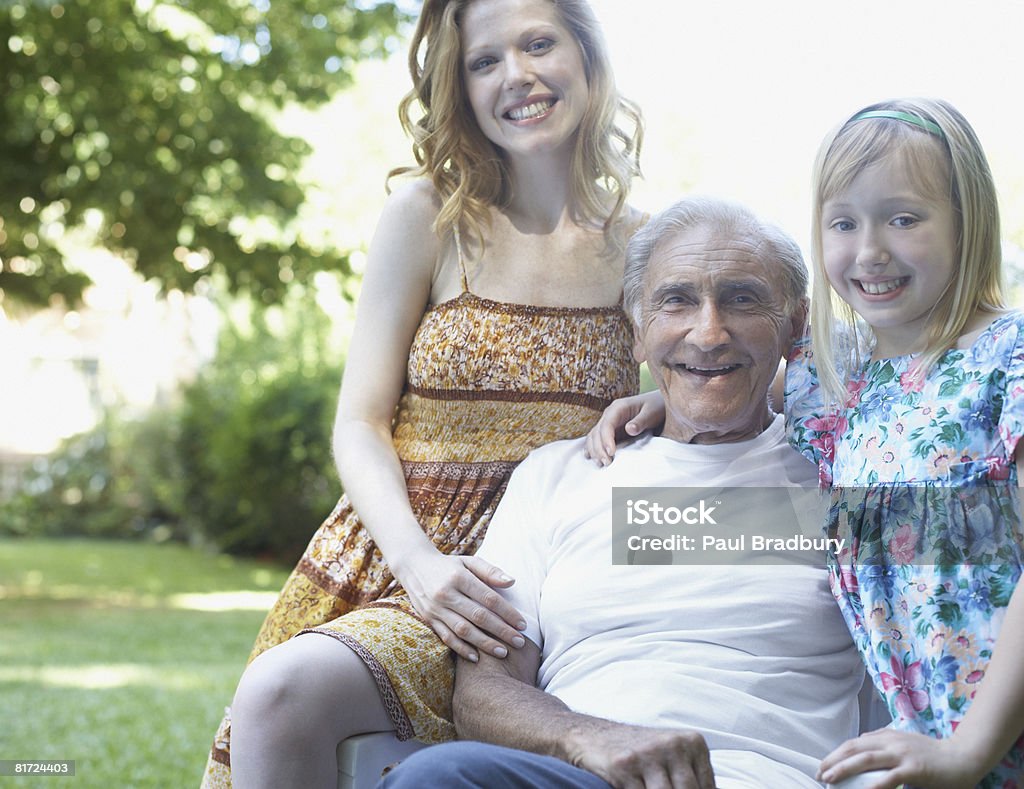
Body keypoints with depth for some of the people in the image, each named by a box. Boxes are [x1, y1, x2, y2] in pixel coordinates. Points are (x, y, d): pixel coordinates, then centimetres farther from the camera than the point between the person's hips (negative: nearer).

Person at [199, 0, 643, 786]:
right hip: (401, 559, 1)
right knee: (275, 699, -30)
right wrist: (421, 563, -16)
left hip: (554, 587, -1)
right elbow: (360, 424, 2)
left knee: (288, 690, -29)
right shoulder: (427, 217, 5)